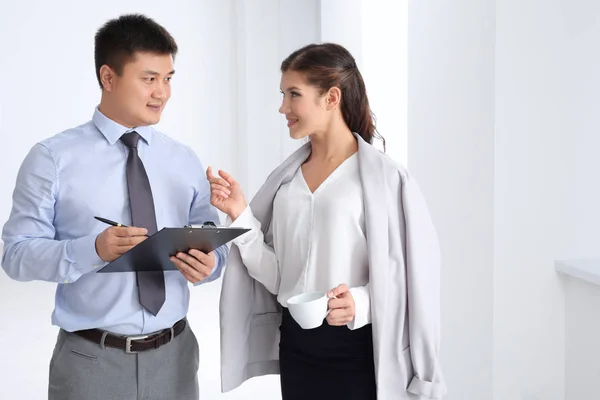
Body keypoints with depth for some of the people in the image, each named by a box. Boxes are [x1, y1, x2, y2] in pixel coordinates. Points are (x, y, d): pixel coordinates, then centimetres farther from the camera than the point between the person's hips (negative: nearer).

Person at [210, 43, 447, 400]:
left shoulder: (385, 178, -12)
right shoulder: (286, 177, 4)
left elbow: (410, 280, -11)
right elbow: (277, 277, 2)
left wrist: (360, 303, -26)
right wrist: (239, 213, -6)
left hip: (357, 351, -5)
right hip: (294, 345, 5)